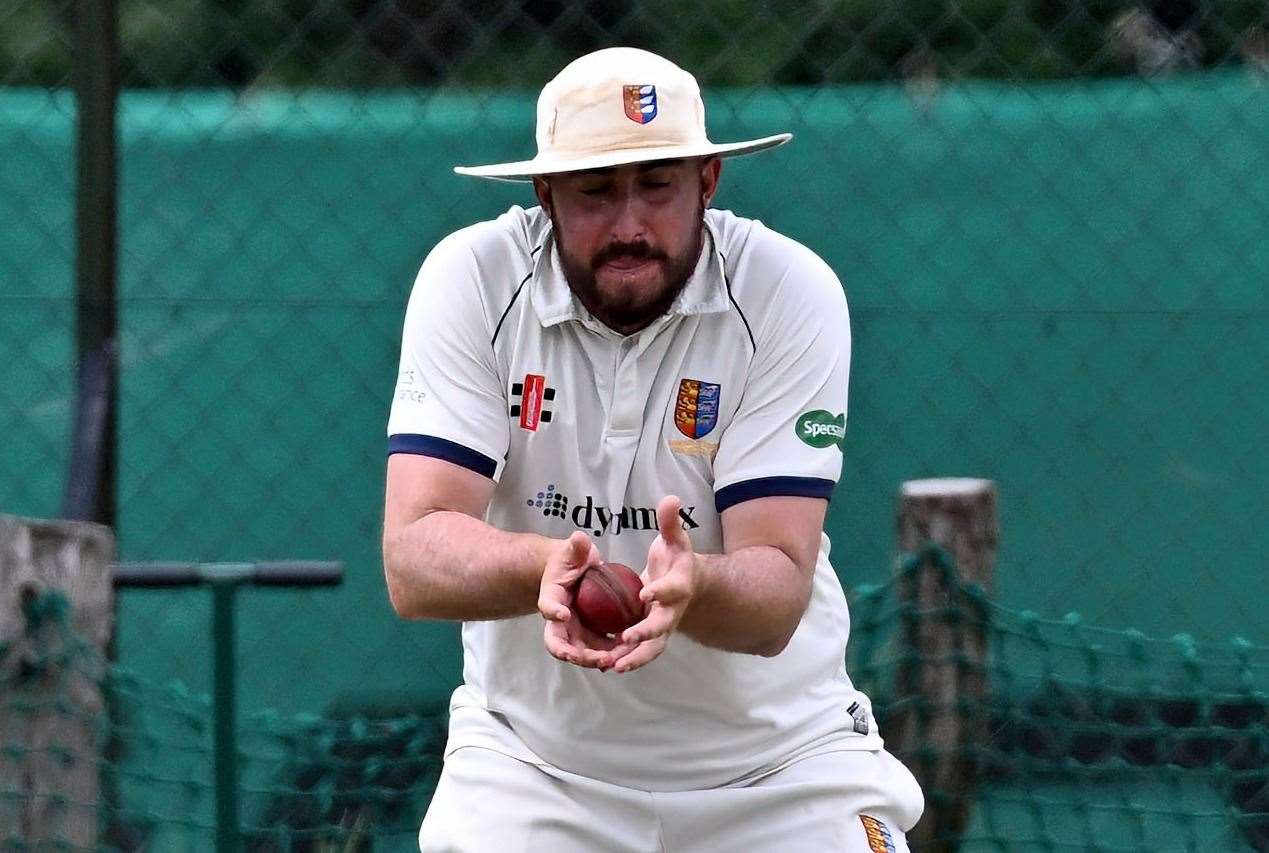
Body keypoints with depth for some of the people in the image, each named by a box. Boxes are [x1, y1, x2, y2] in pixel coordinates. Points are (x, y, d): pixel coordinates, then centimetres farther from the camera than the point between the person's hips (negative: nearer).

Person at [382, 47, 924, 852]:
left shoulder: (790, 293, -15)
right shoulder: (471, 279, -13)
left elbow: (777, 598, -22)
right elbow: (413, 560, -22)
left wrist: (692, 584, -44)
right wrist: (544, 566, -42)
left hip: (777, 755, 0)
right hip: (533, 750, 0)